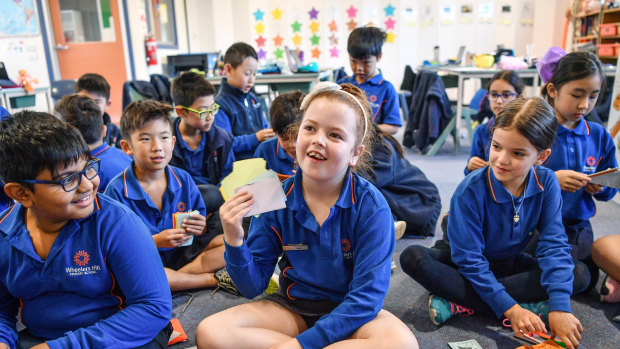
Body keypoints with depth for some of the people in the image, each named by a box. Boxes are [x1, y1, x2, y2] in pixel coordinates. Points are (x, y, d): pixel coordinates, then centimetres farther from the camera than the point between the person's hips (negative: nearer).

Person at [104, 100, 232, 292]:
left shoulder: (183, 179, 2)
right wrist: (156, 241, -22)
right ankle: (213, 279, -23)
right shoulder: (117, 190, -11)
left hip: (184, 251, 4)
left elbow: (200, 221, 12)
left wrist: (200, 227, -12)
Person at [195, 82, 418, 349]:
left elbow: (365, 296, -19)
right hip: (292, 306, 2)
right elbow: (253, 287, -6)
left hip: (348, 312, -1)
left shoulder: (371, 207, -18)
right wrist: (234, 241, -25)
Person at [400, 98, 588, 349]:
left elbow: (553, 245, -18)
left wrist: (560, 308, -29)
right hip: (466, 265, -3)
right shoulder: (471, 190, -27)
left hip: (509, 263, 4)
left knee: (580, 275, -20)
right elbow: (469, 260, -25)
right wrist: (509, 308, -31)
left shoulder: (546, 184, -16)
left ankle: (458, 303, -26)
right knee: (413, 258, -32)